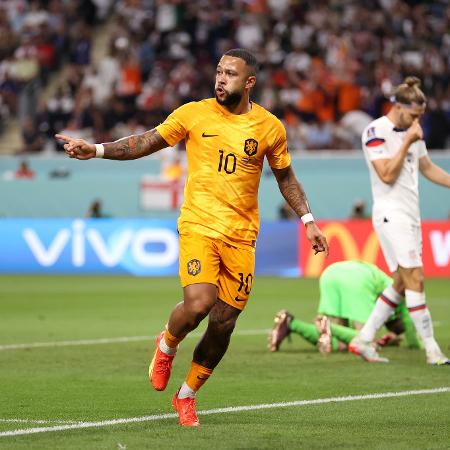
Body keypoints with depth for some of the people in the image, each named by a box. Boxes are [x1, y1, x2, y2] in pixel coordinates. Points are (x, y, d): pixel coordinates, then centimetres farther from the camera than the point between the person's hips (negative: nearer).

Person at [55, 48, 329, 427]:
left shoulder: (270, 127, 5)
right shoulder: (194, 114, 1)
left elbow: (286, 177, 18)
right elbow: (147, 143, 4)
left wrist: (307, 220, 12)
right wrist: (96, 150, -6)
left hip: (241, 236, 2)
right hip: (199, 225, -2)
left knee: (223, 323, 1)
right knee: (199, 303, -24)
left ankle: (186, 395, 23)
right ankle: (167, 345, 12)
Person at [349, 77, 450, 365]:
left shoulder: (411, 131, 14)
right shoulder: (376, 132, -11)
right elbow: (387, 175, -18)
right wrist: (407, 142, -17)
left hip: (410, 215, 9)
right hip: (391, 214, -9)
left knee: (402, 283, 8)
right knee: (415, 279, -12)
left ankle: (363, 340, 14)